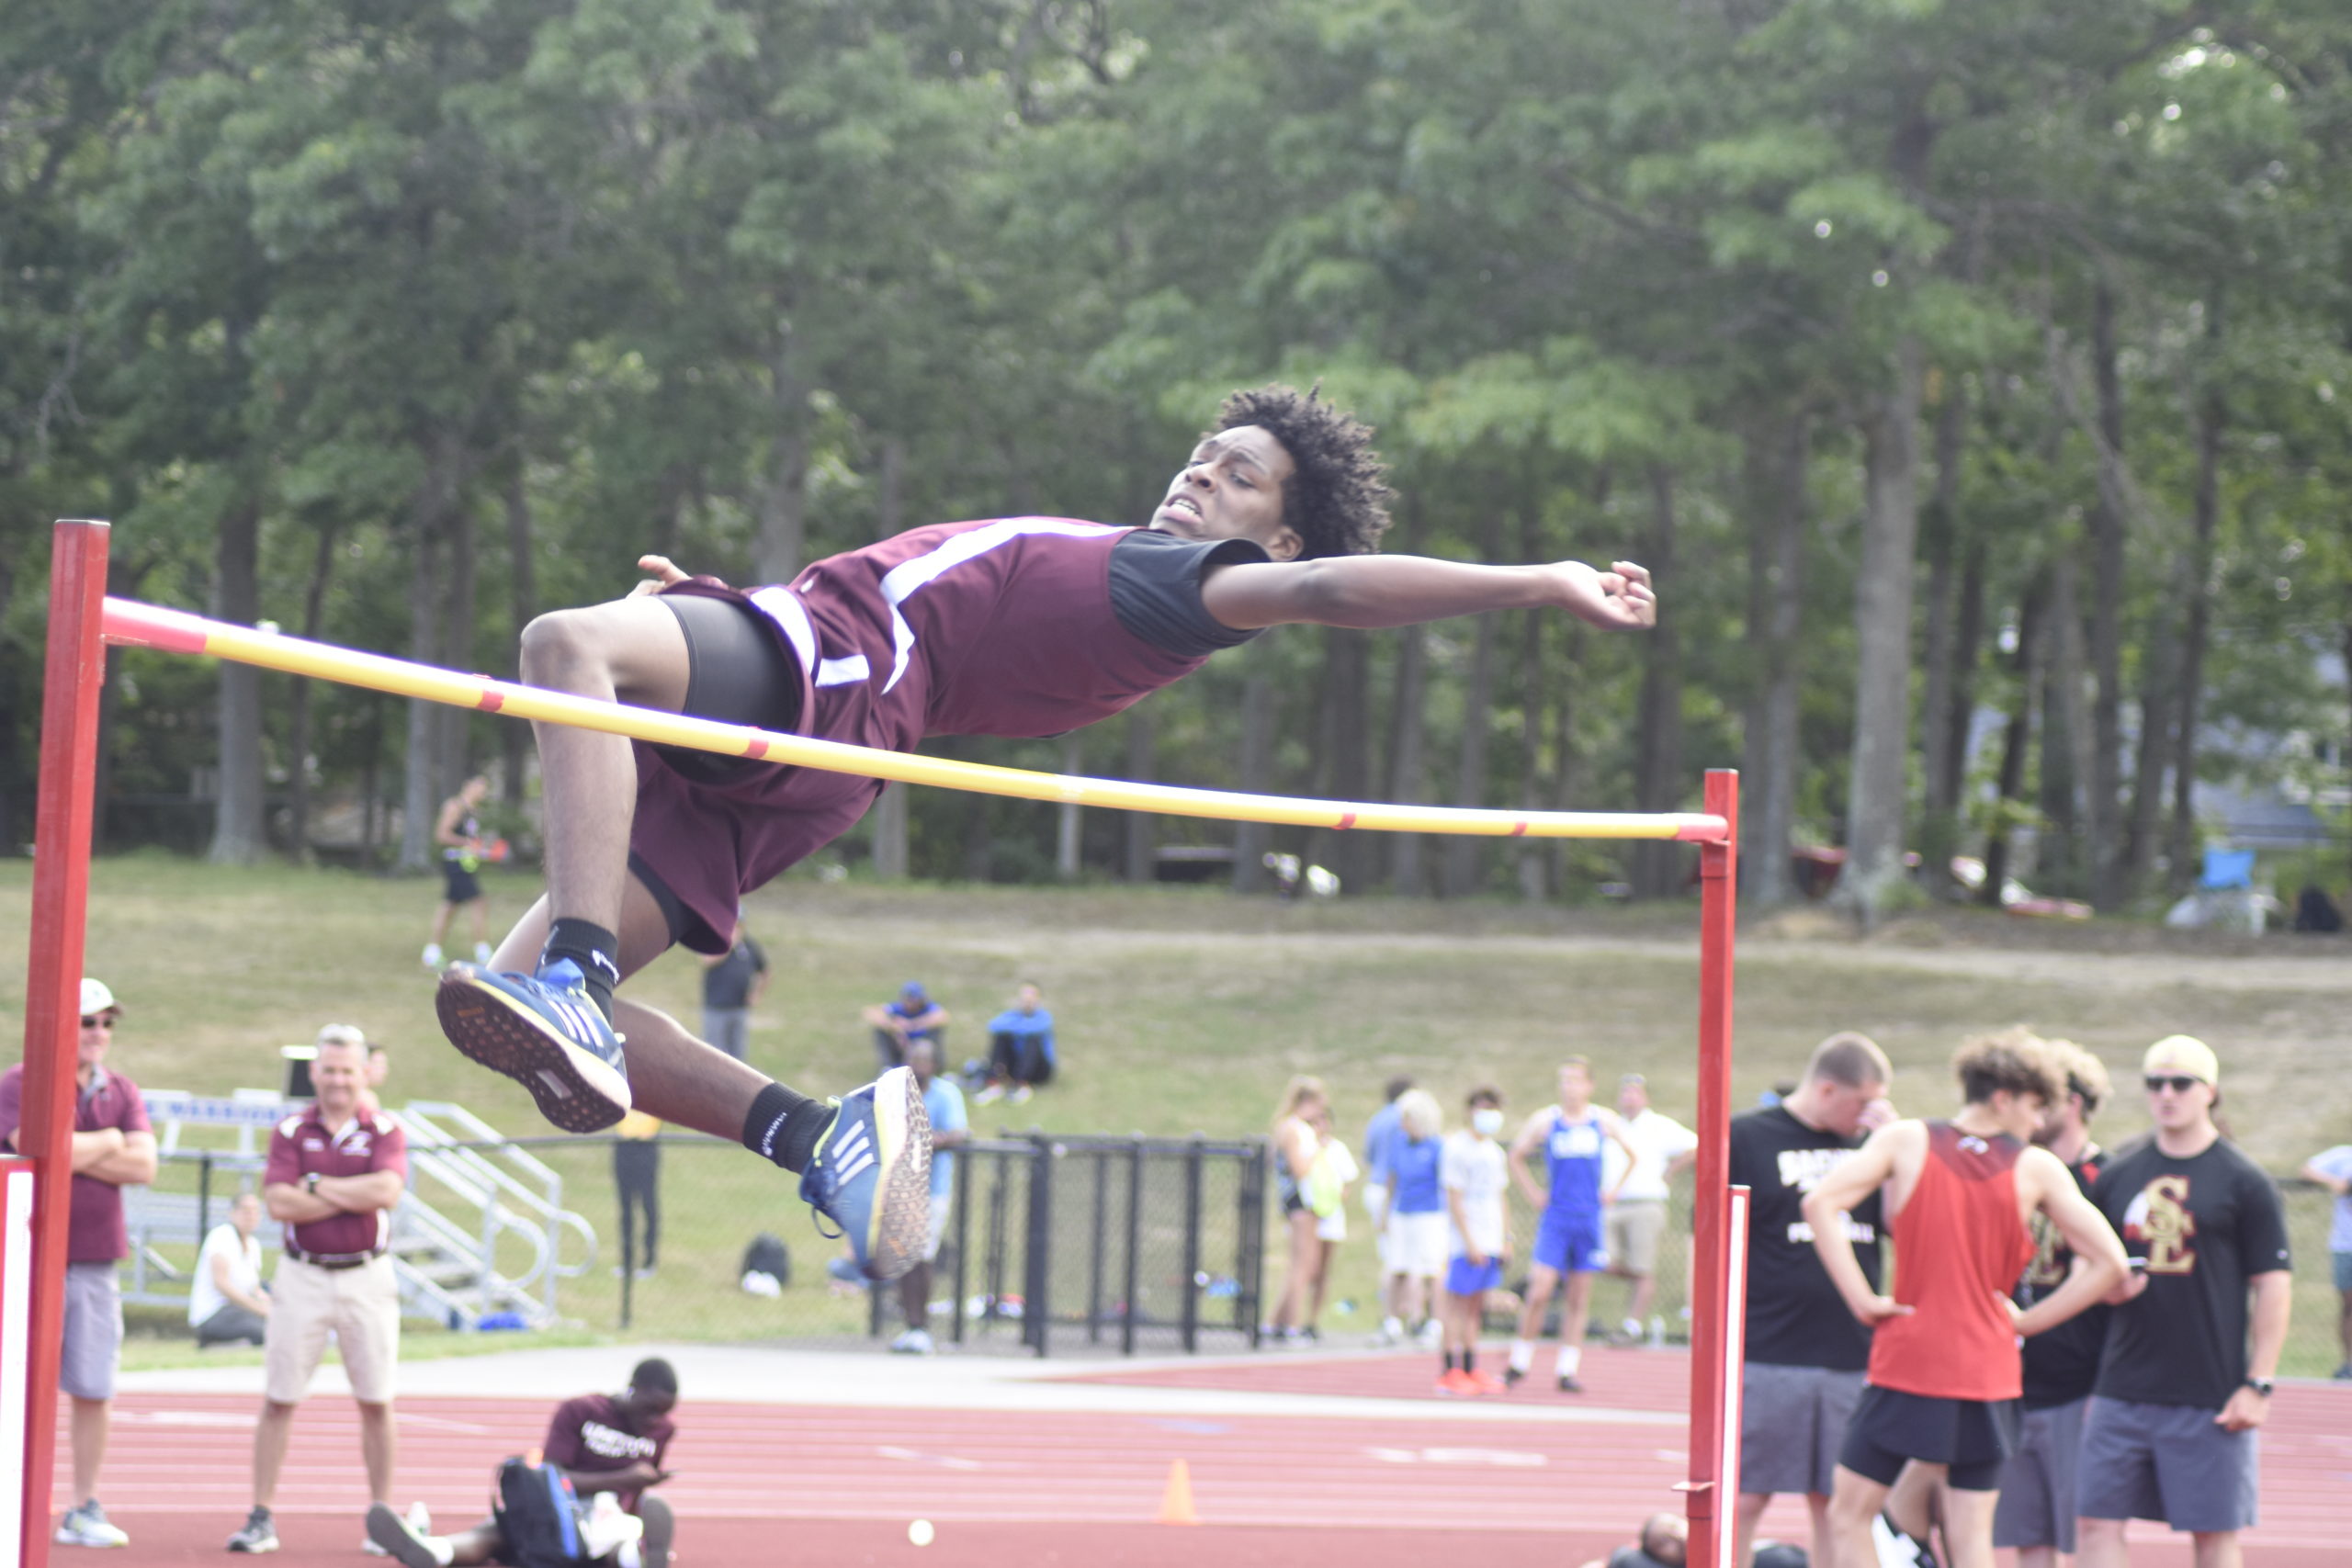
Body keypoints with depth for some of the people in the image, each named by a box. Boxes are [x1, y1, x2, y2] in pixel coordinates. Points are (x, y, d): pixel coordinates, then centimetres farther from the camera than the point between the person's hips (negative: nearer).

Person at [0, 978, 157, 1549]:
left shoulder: (122, 1093, 11)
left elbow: (143, 1166, -2)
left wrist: (73, 1153, -10)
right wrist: (106, 1143, -6)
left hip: (96, 1262, 4)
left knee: (94, 1389, 4)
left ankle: (84, 1510, 11)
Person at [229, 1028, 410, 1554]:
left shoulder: (385, 1132, 3)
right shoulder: (290, 1132, 3)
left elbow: (388, 1190, -16)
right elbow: (279, 1203, -11)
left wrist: (319, 1186, -11)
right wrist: (357, 1196, -11)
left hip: (366, 1278, 0)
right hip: (302, 1278, 0)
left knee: (376, 1403, 4)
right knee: (278, 1399, 0)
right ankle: (261, 1518, 4)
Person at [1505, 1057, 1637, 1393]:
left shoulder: (1604, 1121, 6)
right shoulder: (1545, 1120, 1)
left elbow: (1632, 1156, 20)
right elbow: (1516, 1157, 13)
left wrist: (1615, 1190, 10)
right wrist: (1534, 1194, 4)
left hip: (1589, 1218, 2)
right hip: (1555, 1217, -2)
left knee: (1578, 1299, 3)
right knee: (1539, 1292, -11)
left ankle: (1568, 1370, 7)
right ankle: (1519, 1362, 2)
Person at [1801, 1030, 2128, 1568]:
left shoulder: (1905, 1141, -1)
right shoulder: (2037, 1169, -1)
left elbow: (1820, 1203, -13)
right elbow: (2109, 1262, -2)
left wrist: (1861, 1299, -7)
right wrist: (2026, 1321, 5)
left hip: (1904, 1364, -1)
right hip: (1987, 1373, 1)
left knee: (1850, 1515, 10)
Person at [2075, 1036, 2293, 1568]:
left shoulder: (2244, 1183, -2)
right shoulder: (2117, 1177, 10)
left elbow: (2273, 1286, -3)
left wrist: (2258, 1385, -9)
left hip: (2211, 1398, -4)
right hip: (2122, 1390, 4)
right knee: (2097, 1523, -1)